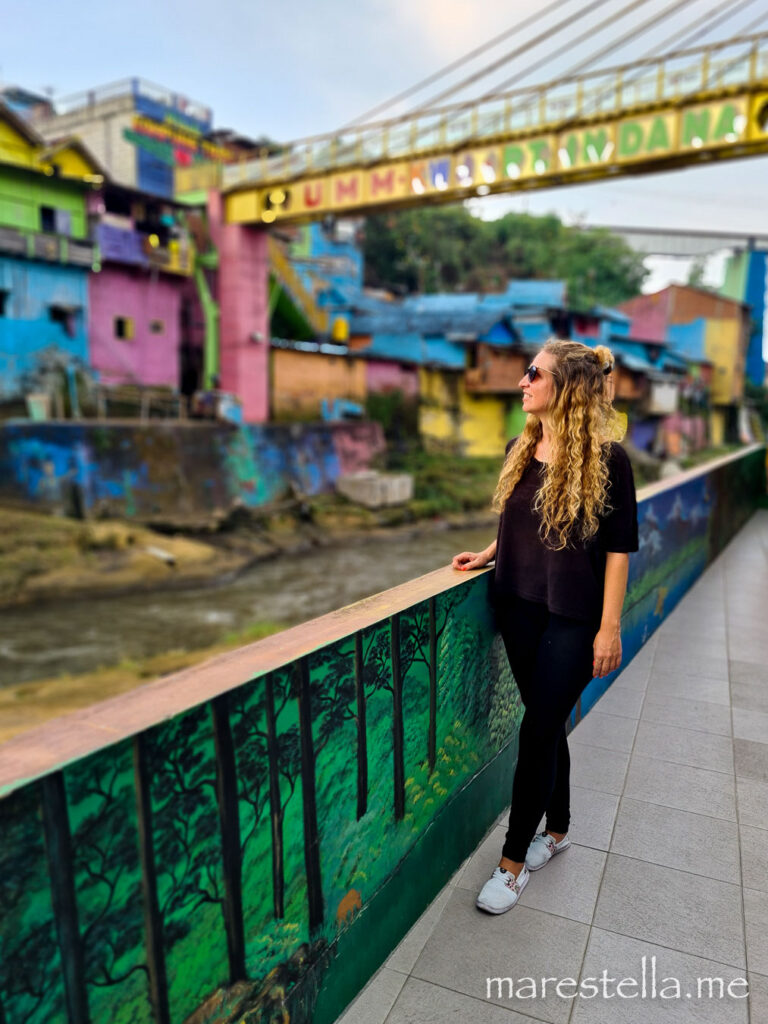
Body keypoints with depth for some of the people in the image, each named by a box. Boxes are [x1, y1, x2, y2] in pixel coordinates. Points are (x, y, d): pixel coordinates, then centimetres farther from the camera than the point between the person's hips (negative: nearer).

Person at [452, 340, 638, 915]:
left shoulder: (606, 457, -12)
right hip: (520, 606, 5)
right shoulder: (521, 449, 5)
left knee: (538, 730, -1)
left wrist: (610, 627, -12)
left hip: (574, 618, -5)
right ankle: (557, 830, 38)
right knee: (548, 724, 17)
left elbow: (619, 547, -10)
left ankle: (514, 861, 17)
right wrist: (488, 554, 1)